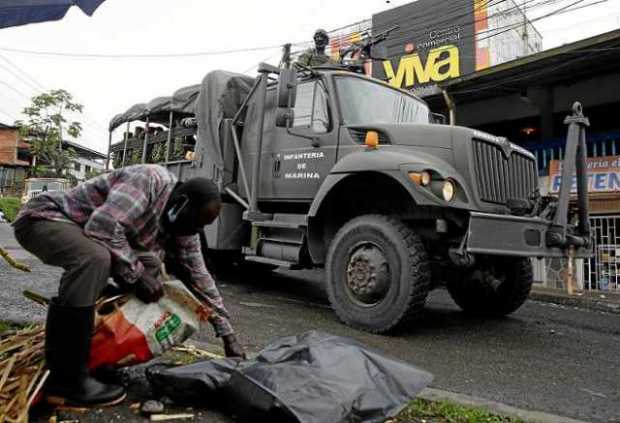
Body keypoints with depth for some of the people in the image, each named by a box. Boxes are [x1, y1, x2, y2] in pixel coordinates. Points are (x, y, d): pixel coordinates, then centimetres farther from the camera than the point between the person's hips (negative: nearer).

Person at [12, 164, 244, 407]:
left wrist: (228, 335, -1)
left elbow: (199, 276, 0)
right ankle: (66, 380, -26)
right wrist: (137, 274, -24)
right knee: (96, 258, -35)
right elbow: (103, 226, -36)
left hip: (84, 236, 9)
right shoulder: (151, 179, -27)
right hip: (44, 218, -8)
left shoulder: (182, 222, -2)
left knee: (148, 264, 2)